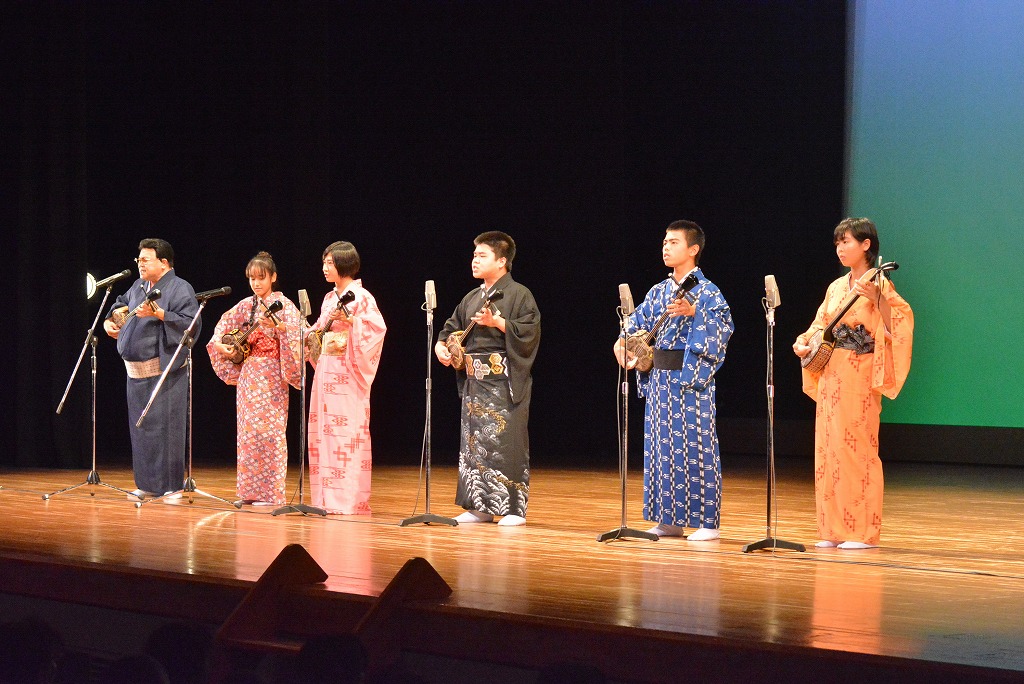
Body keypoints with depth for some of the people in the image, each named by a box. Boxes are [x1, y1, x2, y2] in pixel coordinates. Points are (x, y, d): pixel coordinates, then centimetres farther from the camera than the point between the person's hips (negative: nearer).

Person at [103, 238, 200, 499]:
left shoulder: (180, 289, -8)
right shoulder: (139, 286, 14)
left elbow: (192, 323, -19)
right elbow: (122, 304, 34)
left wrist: (160, 314, -25)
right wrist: (110, 320, 15)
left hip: (164, 372, -8)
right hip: (137, 370, 8)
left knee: (165, 427, -8)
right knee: (141, 428, 10)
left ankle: (172, 486, -2)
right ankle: (149, 484, 18)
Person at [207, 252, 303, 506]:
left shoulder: (283, 305, -4)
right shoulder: (246, 306, 12)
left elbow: (295, 333, -16)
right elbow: (222, 326, 21)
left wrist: (278, 326, -32)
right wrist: (220, 345, 4)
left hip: (271, 374, -6)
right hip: (248, 374, 6)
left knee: (268, 428, -9)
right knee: (248, 428, 4)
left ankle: (270, 492, -7)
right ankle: (250, 491, 8)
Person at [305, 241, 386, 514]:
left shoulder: (360, 296, -5)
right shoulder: (329, 298, 18)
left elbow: (377, 327, -16)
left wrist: (350, 320, -26)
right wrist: (311, 334, 7)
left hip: (347, 373, -8)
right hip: (326, 369, 8)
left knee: (347, 431, -10)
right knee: (323, 430, 5)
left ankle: (350, 498, -9)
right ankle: (326, 496, 8)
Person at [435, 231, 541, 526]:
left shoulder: (518, 294, -3)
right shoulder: (472, 298, 18)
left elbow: (530, 330, -13)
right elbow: (453, 327, 22)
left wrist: (497, 322, -18)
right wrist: (441, 345, 3)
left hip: (505, 380, -7)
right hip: (474, 380, 7)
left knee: (506, 441, -9)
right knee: (474, 441, 6)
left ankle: (513, 508, -5)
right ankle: (480, 506, 12)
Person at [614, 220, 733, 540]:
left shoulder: (705, 290, -7)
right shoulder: (659, 291, 13)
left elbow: (725, 323, -20)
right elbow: (637, 320, 21)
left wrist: (694, 312, -33)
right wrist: (623, 341, 3)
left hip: (692, 377, -7)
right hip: (660, 376, 7)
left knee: (694, 446, -7)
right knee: (661, 446, 8)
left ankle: (707, 521, -2)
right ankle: (669, 519, 15)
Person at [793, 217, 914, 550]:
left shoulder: (877, 284, -6)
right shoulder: (837, 286, 15)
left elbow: (897, 324, -16)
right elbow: (821, 325, 19)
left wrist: (877, 298, -29)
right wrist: (804, 341, 0)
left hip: (860, 375, -7)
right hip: (830, 373, 7)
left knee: (856, 449, -7)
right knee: (828, 448, 6)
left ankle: (863, 531, -3)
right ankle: (834, 529, 11)